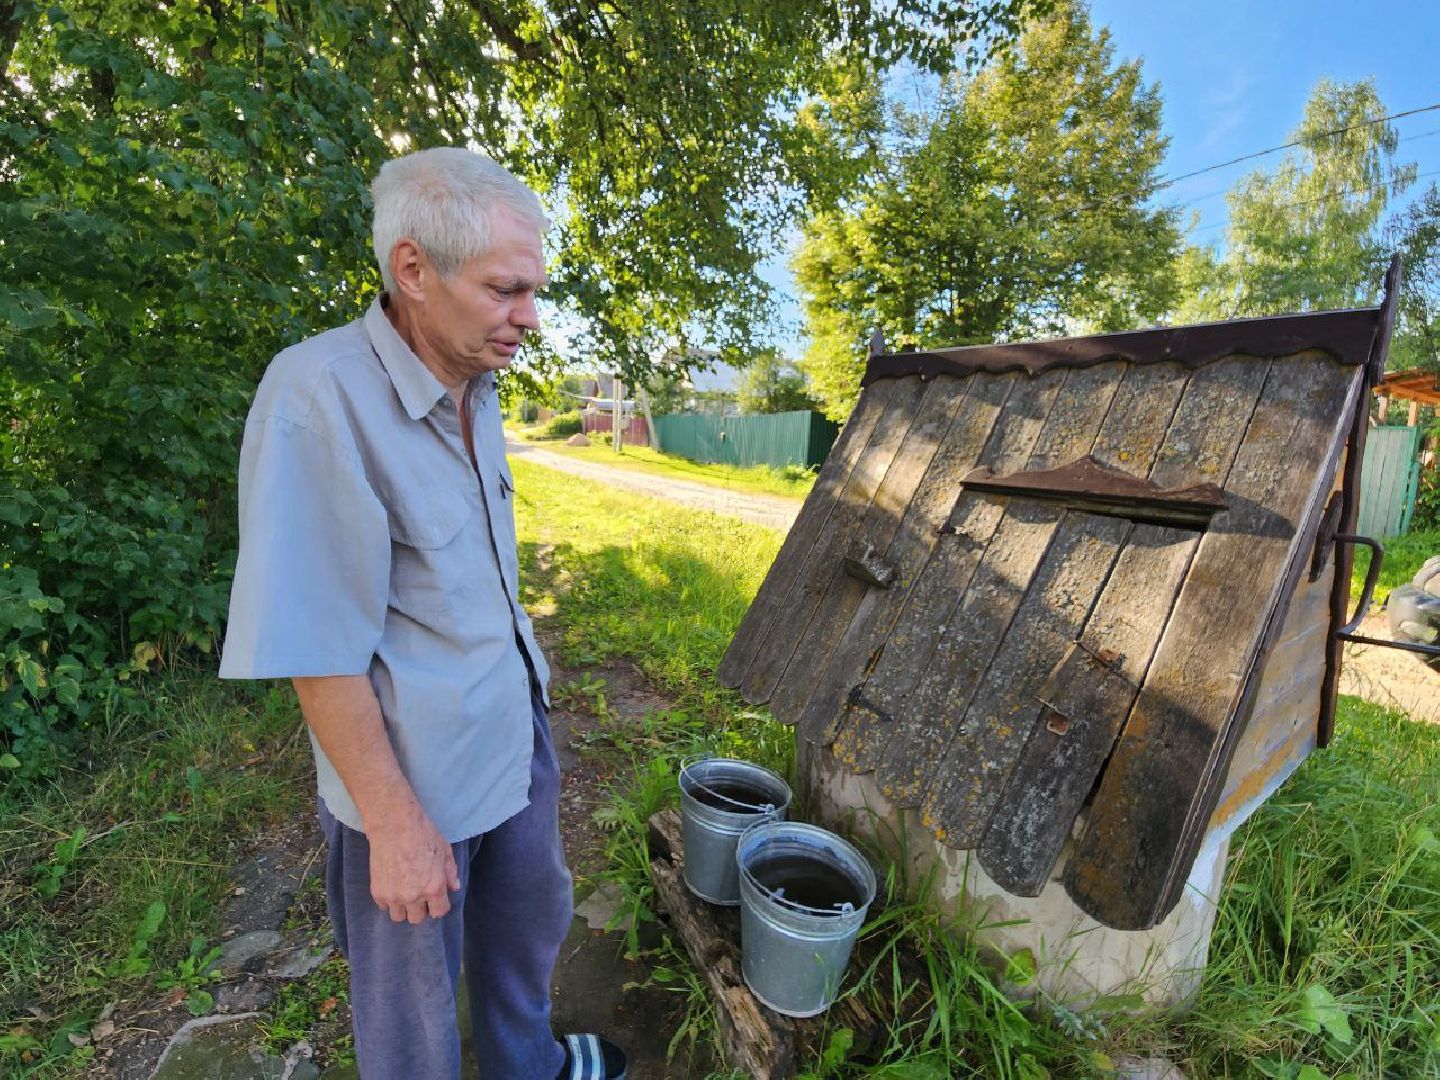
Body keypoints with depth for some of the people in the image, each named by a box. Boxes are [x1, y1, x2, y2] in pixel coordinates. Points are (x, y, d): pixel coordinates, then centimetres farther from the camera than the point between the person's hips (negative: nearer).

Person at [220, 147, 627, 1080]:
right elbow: (315, 645, -23)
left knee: (532, 921, 28)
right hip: (417, 774, -7)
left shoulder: (475, 392, 0)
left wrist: (529, 697, 15)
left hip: (517, 738, 8)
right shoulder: (319, 396, -25)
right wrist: (393, 821, -17)